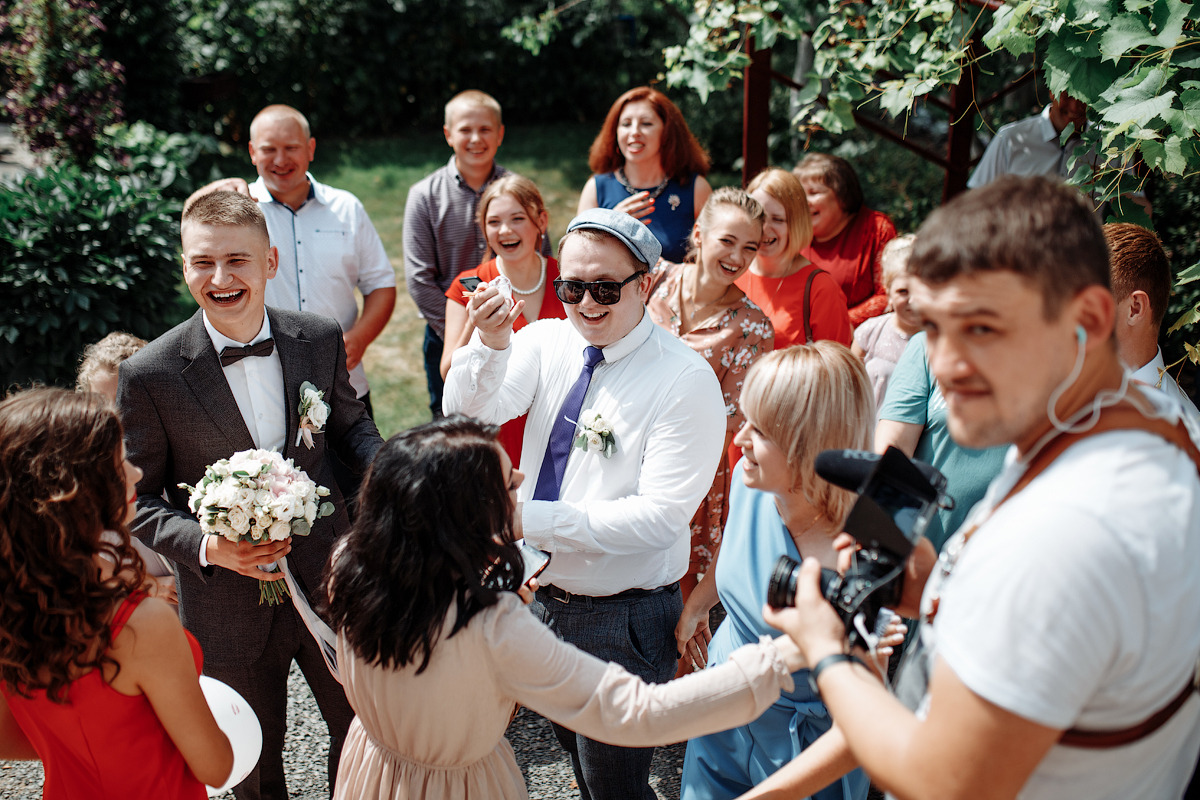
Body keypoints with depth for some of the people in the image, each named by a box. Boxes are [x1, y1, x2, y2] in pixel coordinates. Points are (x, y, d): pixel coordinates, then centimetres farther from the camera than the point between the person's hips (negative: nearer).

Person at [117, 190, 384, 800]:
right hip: (229, 605, -2)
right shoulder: (149, 375, -16)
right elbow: (140, 500, -8)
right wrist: (207, 547, -26)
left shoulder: (321, 339, -8)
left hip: (329, 583, 3)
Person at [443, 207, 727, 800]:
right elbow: (467, 415, -13)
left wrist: (531, 519, -28)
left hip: (623, 621, -5)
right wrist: (490, 345, -32)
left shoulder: (686, 380, -19)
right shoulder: (547, 341, -3)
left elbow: (659, 516, -25)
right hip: (543, 595, 6)